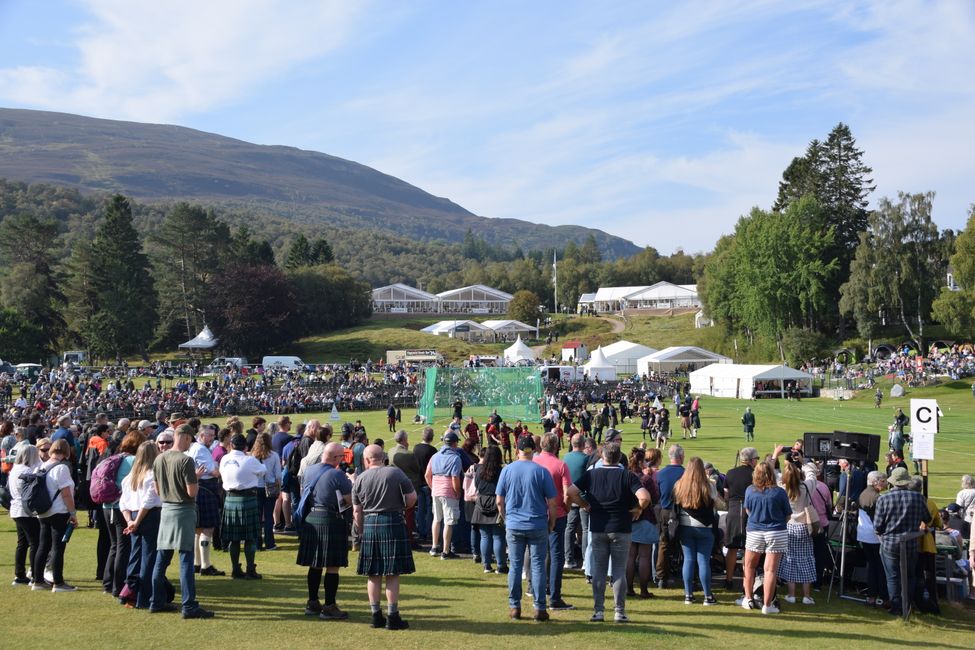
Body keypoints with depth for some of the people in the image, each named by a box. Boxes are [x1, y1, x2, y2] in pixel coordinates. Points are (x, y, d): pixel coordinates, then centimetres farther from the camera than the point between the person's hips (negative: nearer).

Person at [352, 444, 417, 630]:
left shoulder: (360, 480, 4)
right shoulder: (396, 473, -4)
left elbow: (357, 512, 6)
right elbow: (411, 499, -5)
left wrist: (362, 529, 18)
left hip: (369, 525, 3)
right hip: (393, 524, -3)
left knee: (373, 574, 10)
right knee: (393, 574, 1)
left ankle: (376, 616, 15)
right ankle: (392, 617, 2)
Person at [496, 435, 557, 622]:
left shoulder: (507, 470, -1)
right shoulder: (541, 471, -6)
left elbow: (500, 502, 3)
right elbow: (551, 503, -5)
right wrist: (551, 524, 9)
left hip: (514, 527, 2)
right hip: (538, 526, -1)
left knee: (515, 566, 8)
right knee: (538, 566, 4)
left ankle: (514, 607, 13)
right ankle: (540, 608, 6)